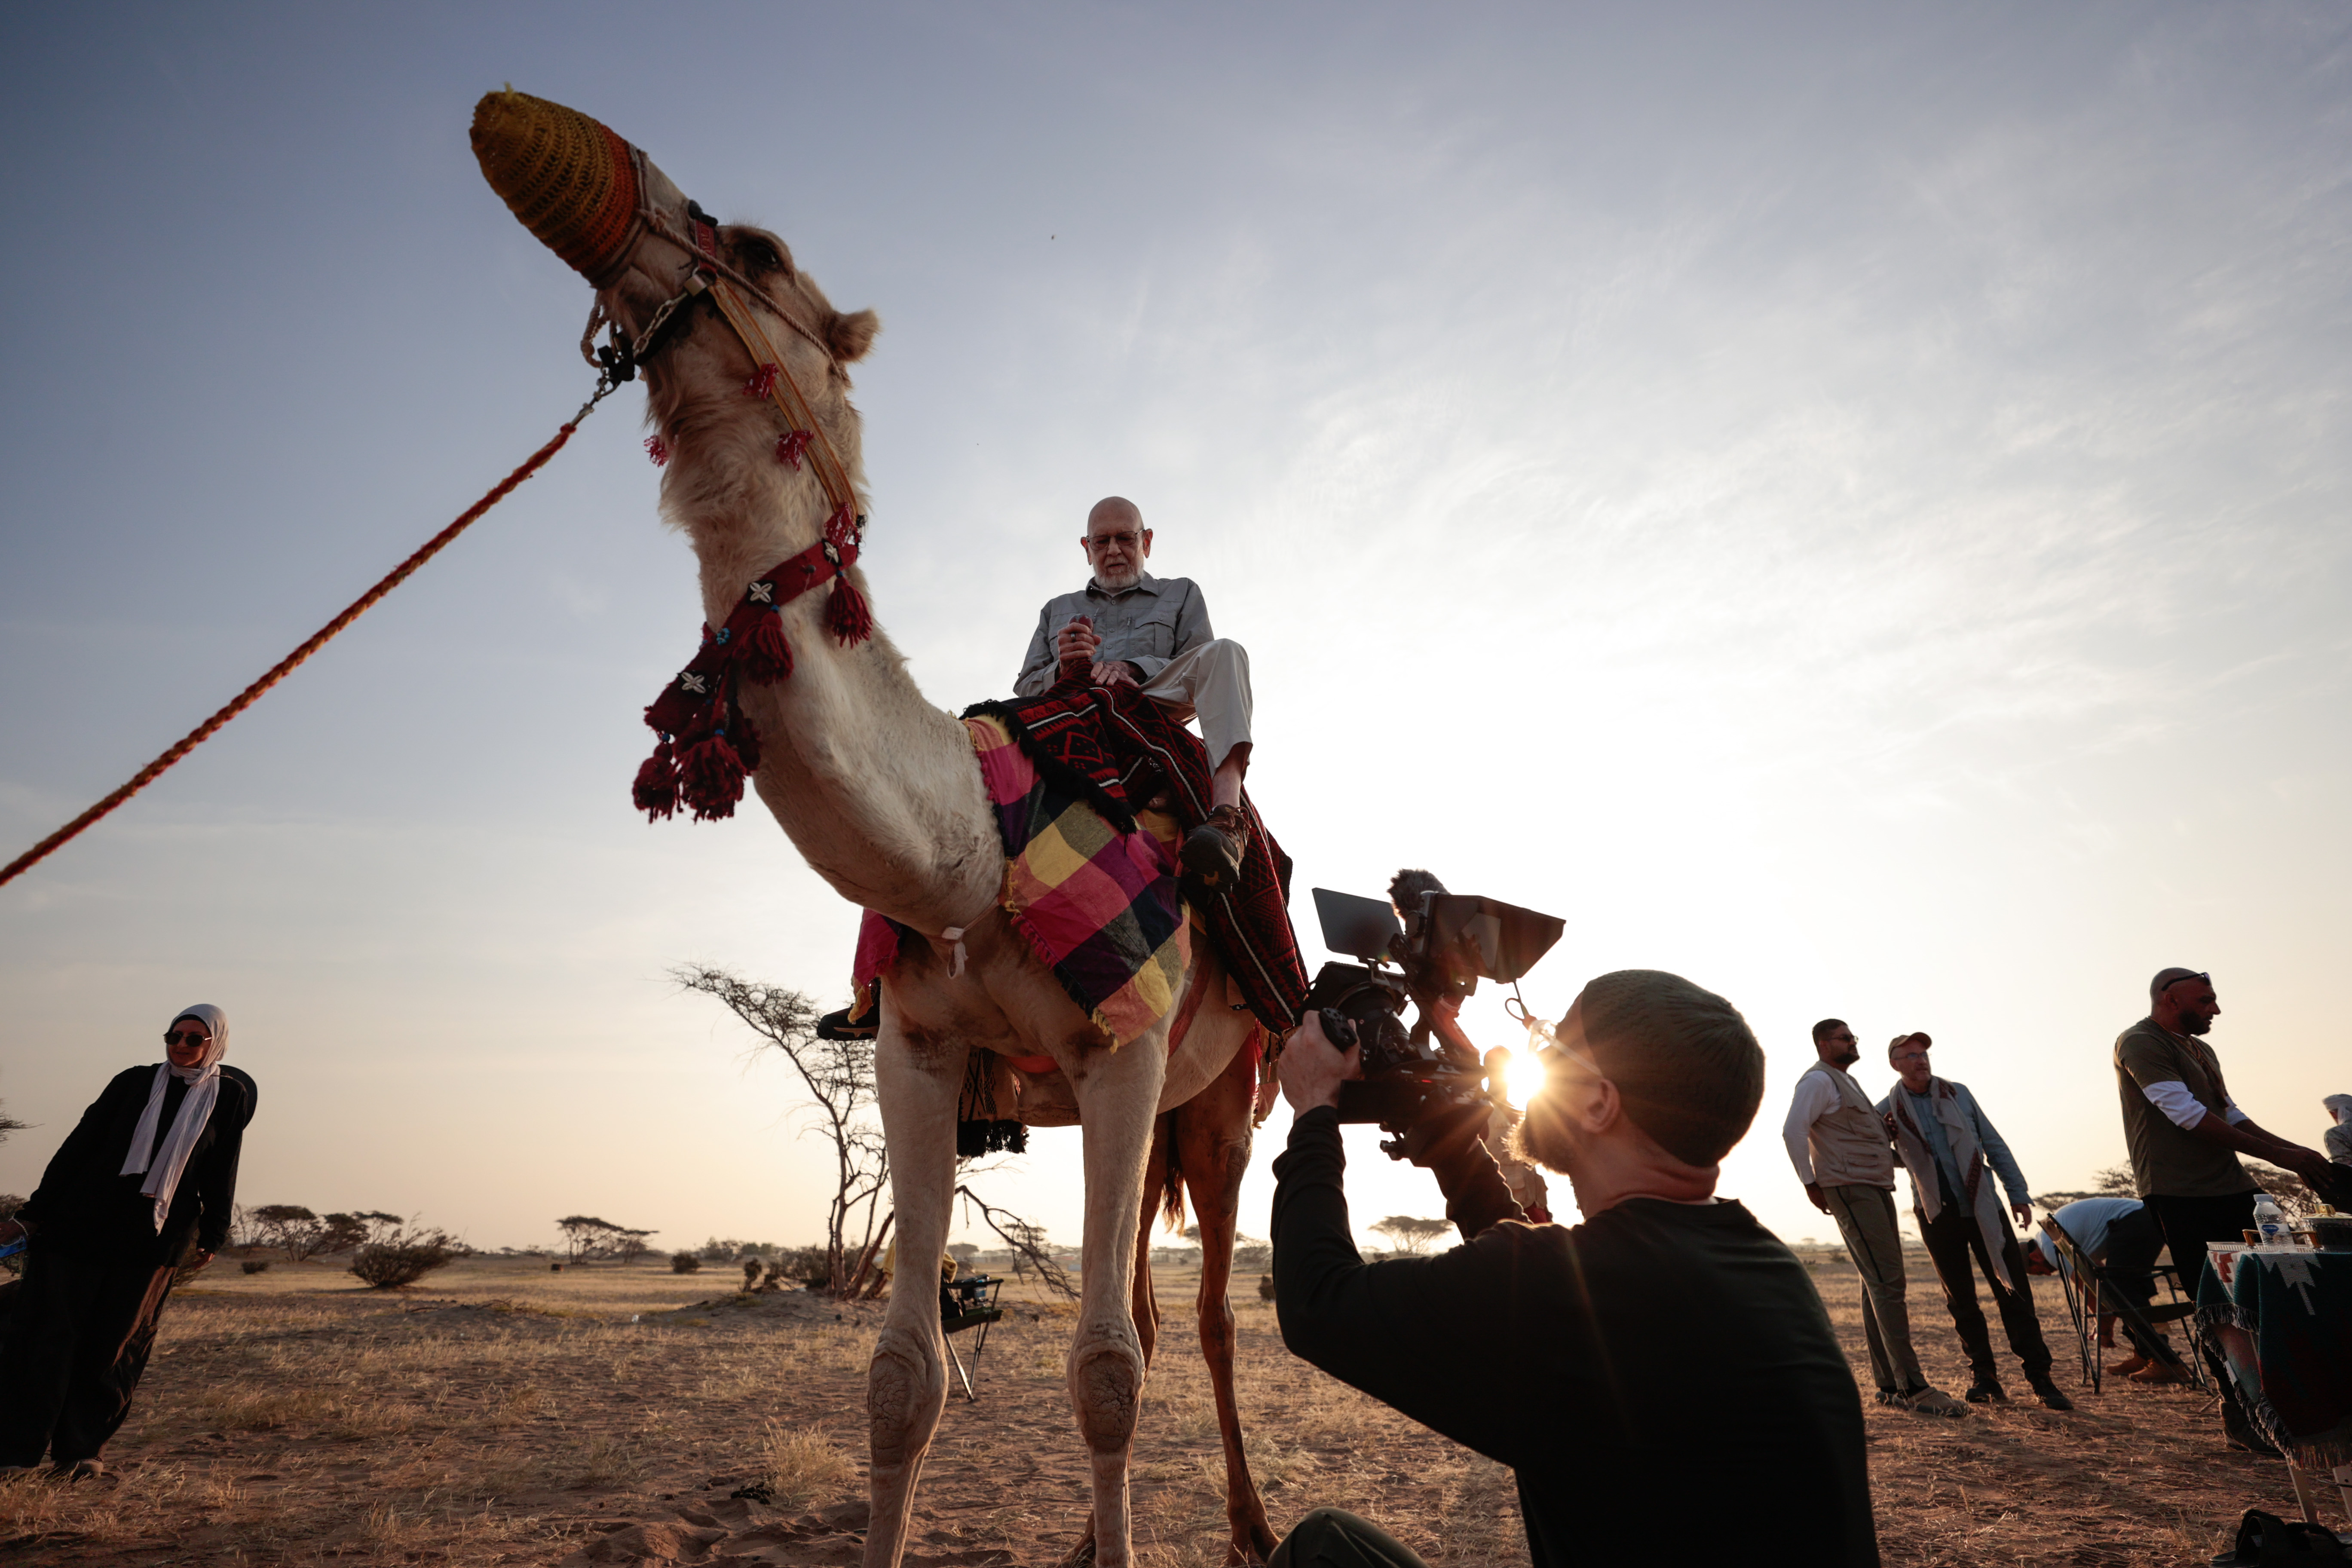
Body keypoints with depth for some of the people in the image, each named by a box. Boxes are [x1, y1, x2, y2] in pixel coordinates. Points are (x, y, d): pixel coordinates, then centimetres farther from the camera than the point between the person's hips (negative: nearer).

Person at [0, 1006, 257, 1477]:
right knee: (51, 1331, 0)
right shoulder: (134, 1082, 2)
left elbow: (221, 1173, 5)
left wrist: (212, 1237, 4)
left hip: (152, 1241, 0)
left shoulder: (230, 1097, 2)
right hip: (81, 1222, 0)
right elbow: (80, 1145, 4)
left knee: (115, 1342, 4)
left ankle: (79, 1448, 16)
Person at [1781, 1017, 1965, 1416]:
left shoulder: (1846, 1082, 23)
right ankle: (1913, 1387, -13)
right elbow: (1793, 1131, -19)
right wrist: (1811, 1184, -17)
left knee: (1879, 1285, 9)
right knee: (1886, 1283, -13)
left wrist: (1905, 1156, 20)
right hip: (1851, 1191, -10)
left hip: (1876, 1189, 10)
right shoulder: (1819, 1080, -9)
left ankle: (1889, 1386, 13)